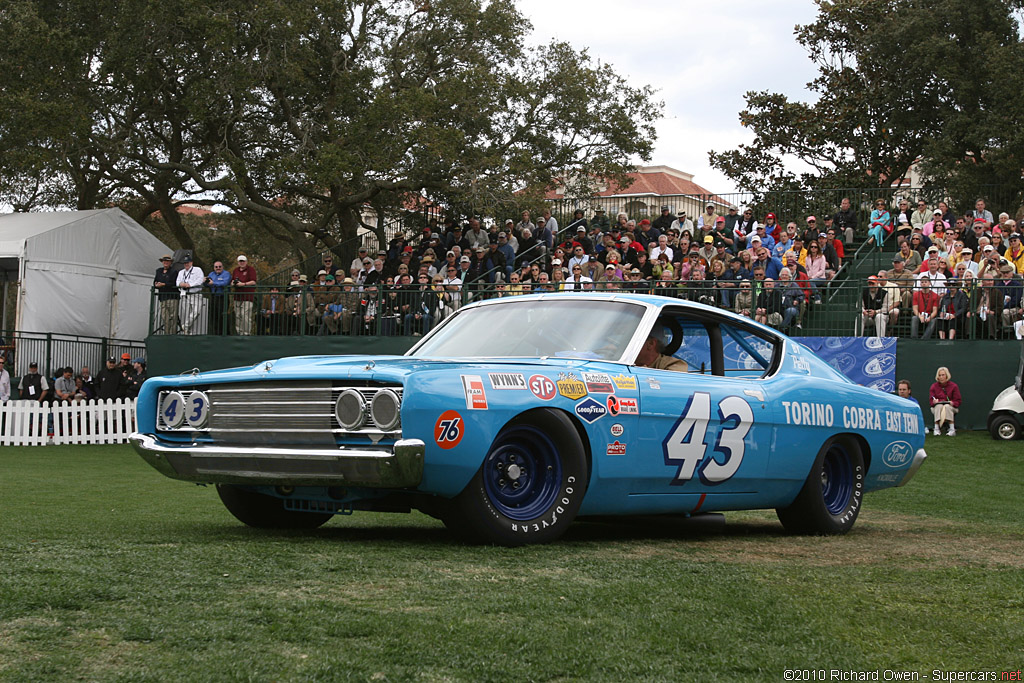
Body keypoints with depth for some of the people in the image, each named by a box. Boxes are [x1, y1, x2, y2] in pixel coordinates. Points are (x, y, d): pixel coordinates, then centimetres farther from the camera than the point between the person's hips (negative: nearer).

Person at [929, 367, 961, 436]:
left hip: (951, 407, -1)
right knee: (939, 406, -34)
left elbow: (957, 401, -1)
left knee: (947, 406, -35)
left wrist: (952, 403, -23)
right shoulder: (934, 387, 4)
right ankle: (936, 429, -38)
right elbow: (931, 400, 0)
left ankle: (952, 429, -39)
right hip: (937, 408, 1)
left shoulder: (953, 386, 0)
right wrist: (934, 402, -23)